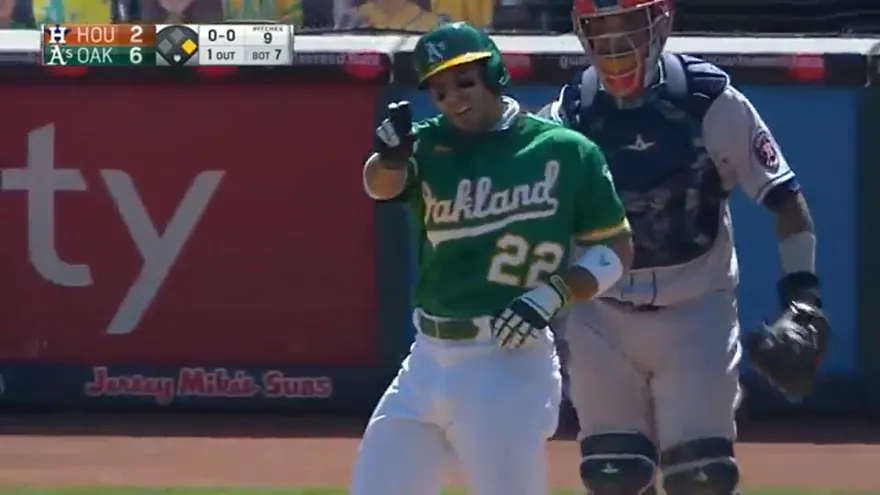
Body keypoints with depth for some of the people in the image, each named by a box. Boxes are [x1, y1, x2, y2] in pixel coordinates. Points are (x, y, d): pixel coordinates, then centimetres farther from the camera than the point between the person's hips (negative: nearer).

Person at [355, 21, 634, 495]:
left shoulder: (564, 151, -2)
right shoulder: (430, 145, 5)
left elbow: (616, 250, 2)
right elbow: (382, 185, -16)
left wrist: (552, 295, -14)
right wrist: (392, 154, -39)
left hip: (510, 359, -5)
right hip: (429, 360, 5)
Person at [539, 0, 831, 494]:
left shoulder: (711, 102, -8)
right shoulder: (571, 112, -1)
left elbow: (784, 197, -4)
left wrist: (803, 295, -10)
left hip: (695, 311, -3)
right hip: (601, 318, 3)